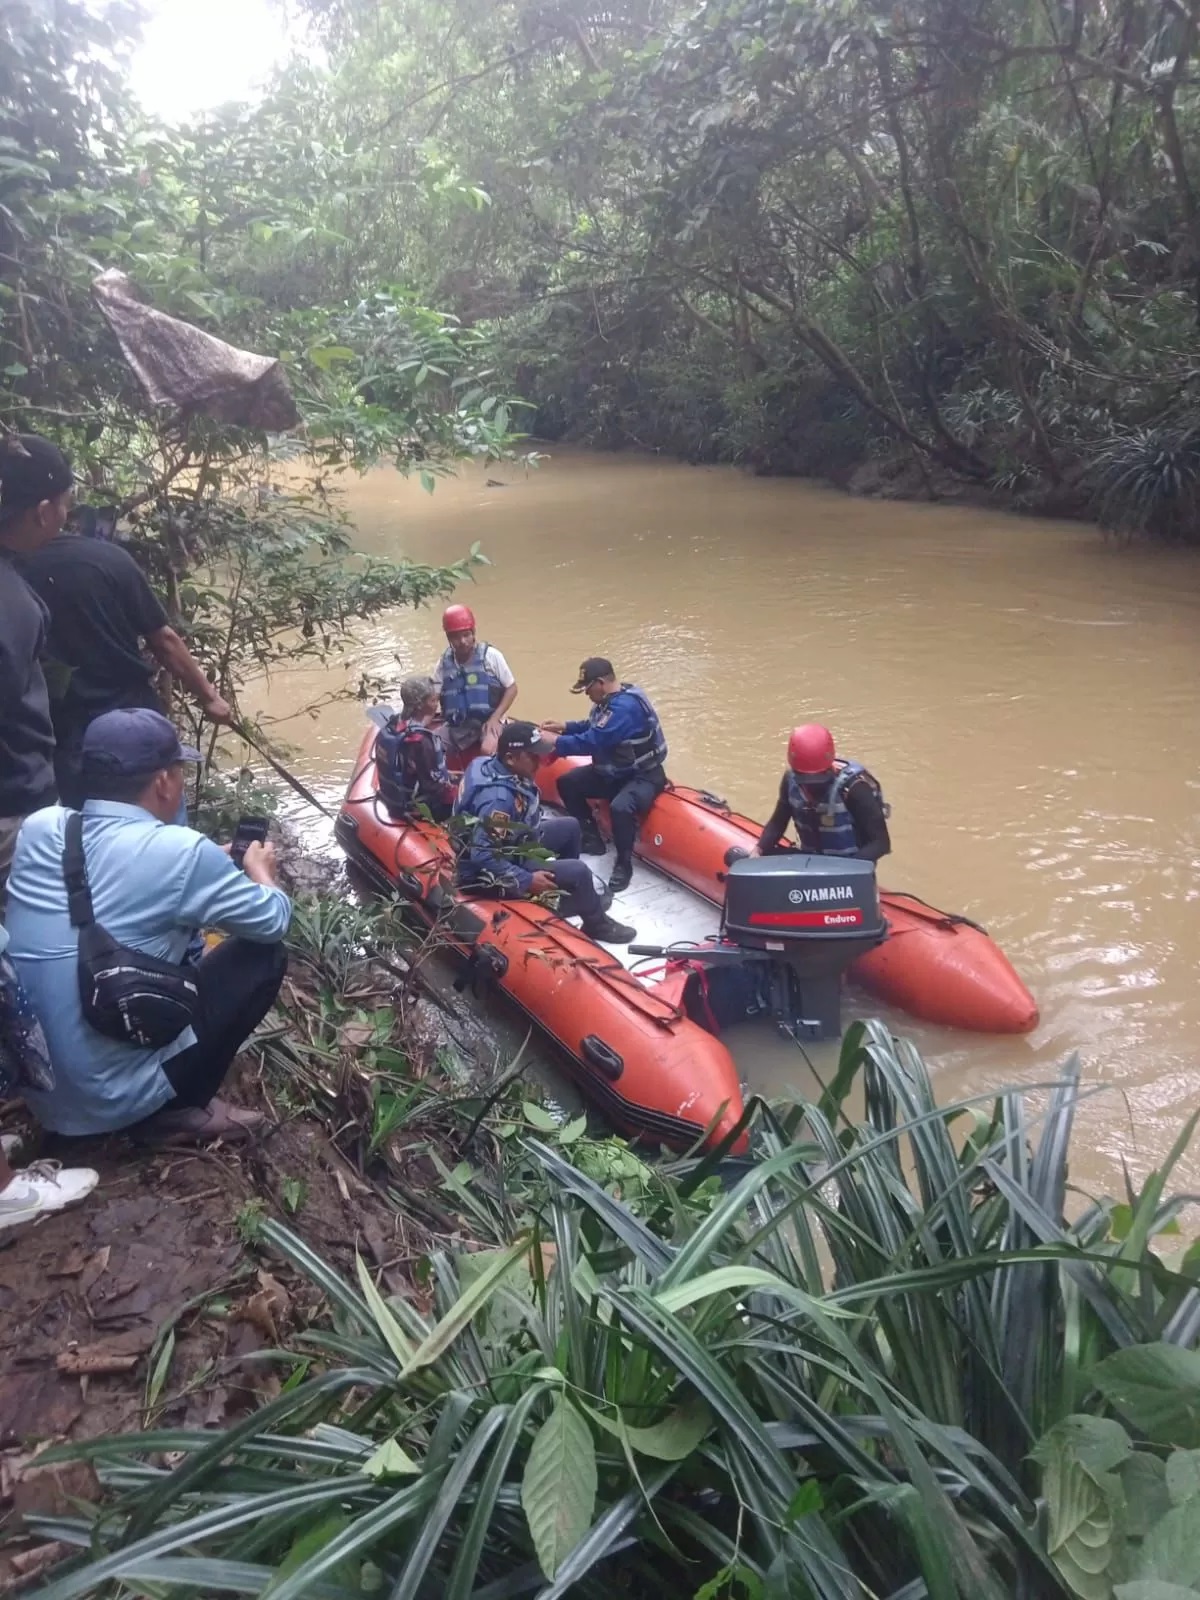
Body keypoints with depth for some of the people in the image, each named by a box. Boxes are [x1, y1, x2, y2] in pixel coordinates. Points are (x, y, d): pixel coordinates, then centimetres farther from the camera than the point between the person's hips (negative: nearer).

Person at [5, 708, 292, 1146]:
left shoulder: (39, 827, 0)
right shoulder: (181, 851, -17)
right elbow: (275, 920, -2)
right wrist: (260, 871, 19)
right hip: (112, 1097, -6)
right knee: (264, 955, 6)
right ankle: (175, 1113, 7)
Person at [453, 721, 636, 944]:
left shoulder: (491, 764, -7)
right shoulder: (498, 797, -34)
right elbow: (482, 857, -34)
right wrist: (526, 880, -27)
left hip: (507, 845, 10)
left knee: (569, 827, 18)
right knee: (577, 871, -15)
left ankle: (580, 898, 30)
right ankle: (597, 924, 12)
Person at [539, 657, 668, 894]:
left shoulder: (626, 706, -29)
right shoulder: (609, 700, 2)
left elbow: (593, 741, -33)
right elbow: (593, 728, 20)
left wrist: (556, 742, -23)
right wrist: (564, 727, 6)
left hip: (643, 776, -10)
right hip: (614, 772, 10)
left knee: (620, 807, -38)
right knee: (568, 783, 5)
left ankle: (624, 864, -15)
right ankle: (592, 839, 16)